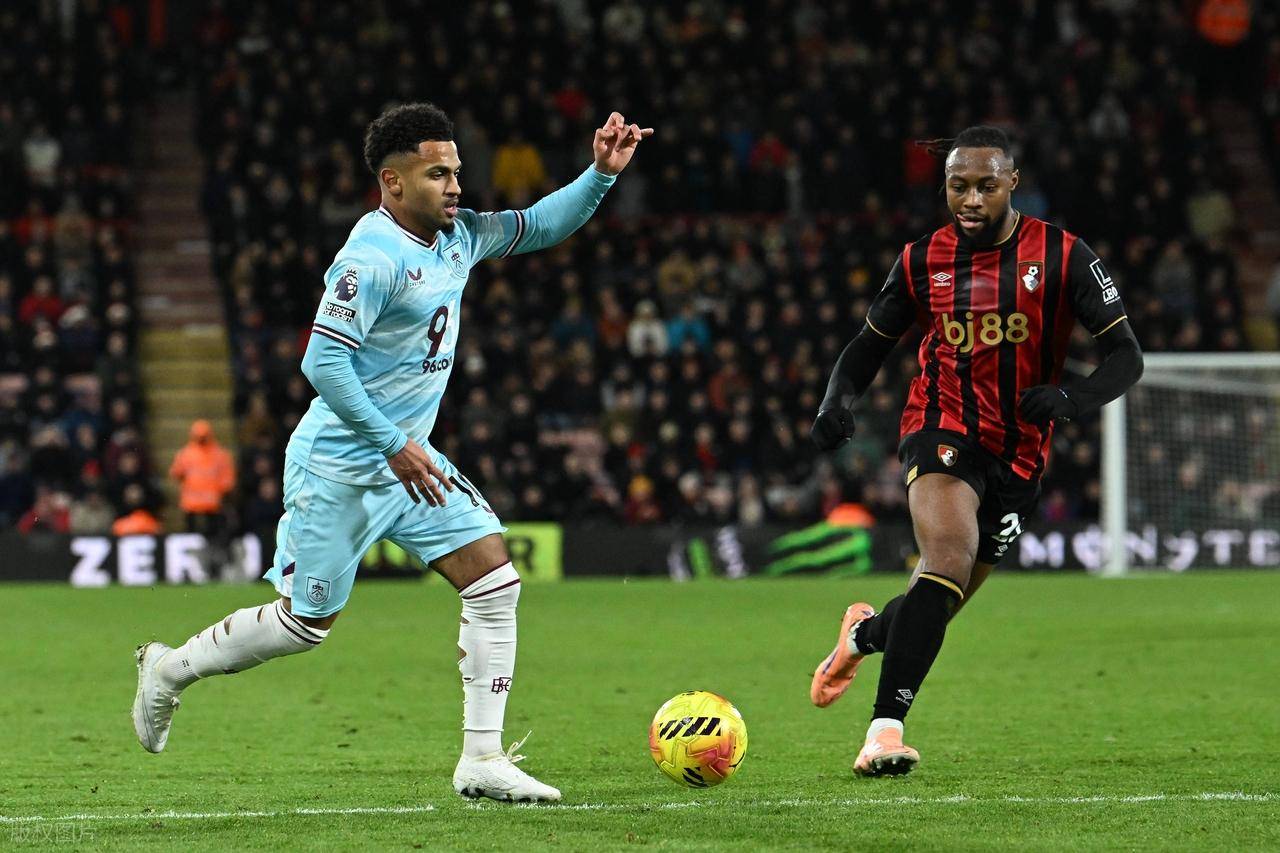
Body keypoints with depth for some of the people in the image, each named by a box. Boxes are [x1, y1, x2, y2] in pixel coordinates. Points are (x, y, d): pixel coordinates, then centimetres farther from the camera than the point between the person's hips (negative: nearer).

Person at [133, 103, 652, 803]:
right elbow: (322, 361, -26)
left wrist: (602, 173, 0)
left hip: (406, 457, 8)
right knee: (305, 623, 4)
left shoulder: (458, 236, 3)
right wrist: (393, 445, -24)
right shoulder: (373, 259, -23)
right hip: (338, 467, -8)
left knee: (495, 581, -5)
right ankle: (169, 669, 28)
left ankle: (482, 760, -3)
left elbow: (539, 226, 16)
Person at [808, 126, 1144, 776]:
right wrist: (837, 403, -7)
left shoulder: (1061, 257, -5)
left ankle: (865, 632, 47)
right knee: (950, 557, -29)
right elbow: (870, 344, 14)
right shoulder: (923, 261, 0)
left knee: (938, 605, 10)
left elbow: (1125, 355, -6)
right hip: (941, 432, -2)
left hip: (1018, 457, 2)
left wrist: (1070, 398, -26)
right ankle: (886, 727, -34)